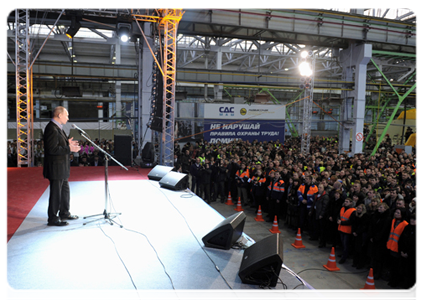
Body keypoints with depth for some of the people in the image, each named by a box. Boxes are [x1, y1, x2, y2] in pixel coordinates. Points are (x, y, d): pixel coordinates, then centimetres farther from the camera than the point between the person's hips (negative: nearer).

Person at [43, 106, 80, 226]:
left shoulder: (57, 128, 13)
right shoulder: (52, 129, -20)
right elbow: (52, 149, -25)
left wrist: (67, 142, 8)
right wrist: (69, 149, -22)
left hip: (62, 168, 11)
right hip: (55, 168, -11)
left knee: (65, 190, 20)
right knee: (55, 193, 0)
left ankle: (64, 213, 34)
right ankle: (53, 219, 11)